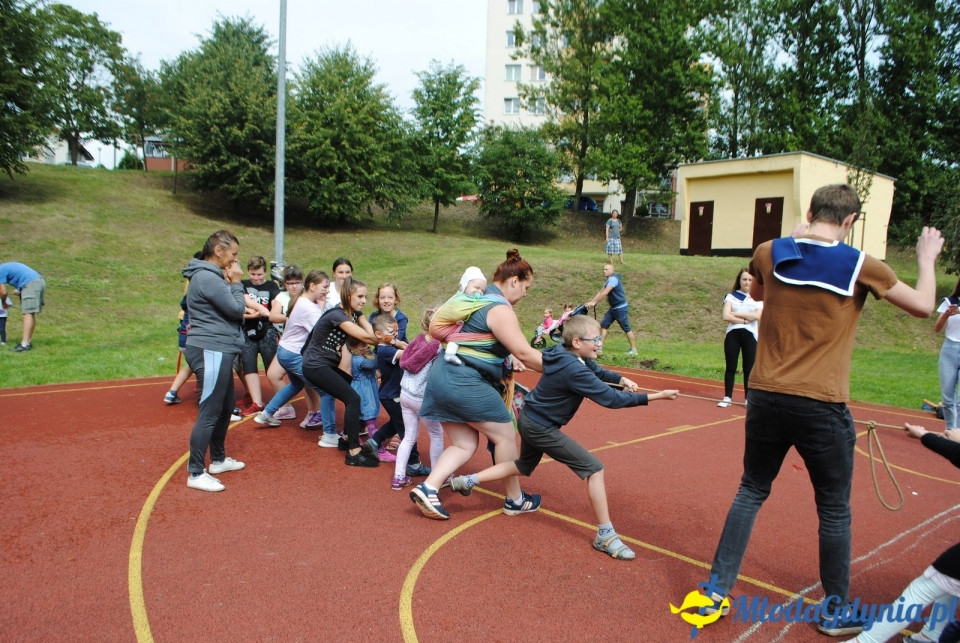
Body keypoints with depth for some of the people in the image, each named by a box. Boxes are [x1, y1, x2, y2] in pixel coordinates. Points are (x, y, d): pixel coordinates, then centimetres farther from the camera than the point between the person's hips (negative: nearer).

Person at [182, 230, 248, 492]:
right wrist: (236, 283, -3)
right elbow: (237, 309, -16)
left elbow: (228, 309, 15)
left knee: (226, 406, 18)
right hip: (211, 352, -11)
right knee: (209, 412, -6)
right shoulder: (208, 278, -17)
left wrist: (230, 284, 5)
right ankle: (196, 473, 2)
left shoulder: (211, 275, 16)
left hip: (217, 351, 11)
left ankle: (218, 459, 32)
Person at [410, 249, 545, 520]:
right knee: (505, 436, 7)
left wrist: (507, 357, 21)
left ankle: (428, 487, 0)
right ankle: (515, 499, 20)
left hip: (443, 378, 9)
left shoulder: (478, 299, 15)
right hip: (465, 383, -9)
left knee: (464, 444, 14)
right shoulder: (500, 309, -13)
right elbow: (525, 353, -18)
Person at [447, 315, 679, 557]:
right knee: (594, 468, -9)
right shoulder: (574, 370, -29)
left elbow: (598, 371, 14)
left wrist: (622, 379, -6)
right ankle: (606, 536, -3)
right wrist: (655, 396, -26)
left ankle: (466, 481, 33)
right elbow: (611, 399, -29)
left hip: (530, 419, 10)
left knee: (523, 466, 31)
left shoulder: (570, 356, -2)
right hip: (541, 428, -10)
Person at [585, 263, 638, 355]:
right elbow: (600, 292, 8)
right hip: (613, 308, 10)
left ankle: (634, 349, 7)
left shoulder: (613, 279, -19)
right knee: (603, 325, 2)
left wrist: (594, 302, -29)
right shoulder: (608, 280, 13)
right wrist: (590, 302, -2)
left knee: (626, 329, -2)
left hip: (621, 308, -10)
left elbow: (605, 293, -28)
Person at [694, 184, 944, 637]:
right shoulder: (861, 266, -6)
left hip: (766, 398, 3)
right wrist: (927, 258, 25)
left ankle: (716, 591, 21)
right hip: (822, 407, -2)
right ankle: (836, 613, 30)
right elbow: (923, 306, 8)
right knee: (834, 511, 15)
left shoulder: (769, 253, 0)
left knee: (751, 492, 17)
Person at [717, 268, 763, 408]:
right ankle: (727, 397, 10)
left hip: (750, 335, 0)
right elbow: (726, 316, -8)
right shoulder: (731, 296, 6)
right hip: (732, 334, 0)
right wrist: (745, 320, -12)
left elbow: (757, 315, -12)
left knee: (749, 369, 3)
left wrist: (735, 314, -9)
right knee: (730, 367, 4)